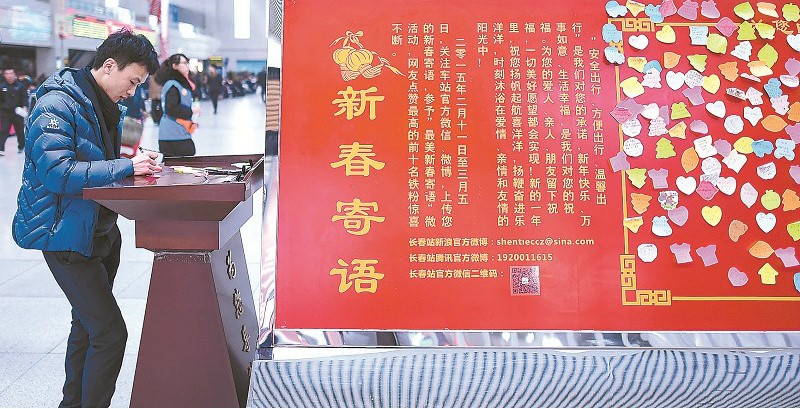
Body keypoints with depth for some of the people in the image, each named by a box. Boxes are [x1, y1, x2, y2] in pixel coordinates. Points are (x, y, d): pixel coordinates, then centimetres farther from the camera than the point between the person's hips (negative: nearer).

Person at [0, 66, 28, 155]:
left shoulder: (21, 86, -2)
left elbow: (25, 97, -5)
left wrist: (24, 107, -19)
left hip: (18, 112, -1)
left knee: (20, 131, 12)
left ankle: (21, 147, 30)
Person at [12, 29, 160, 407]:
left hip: (100, 231, 10)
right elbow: (56, 174, -29)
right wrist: (126, 167, -30)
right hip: (66, 237, -10)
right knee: (110, 333, -11)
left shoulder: (104, 107, 11)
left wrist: (136, 164, -2)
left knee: (88, 326, 21)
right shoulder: (56, 106, -18)